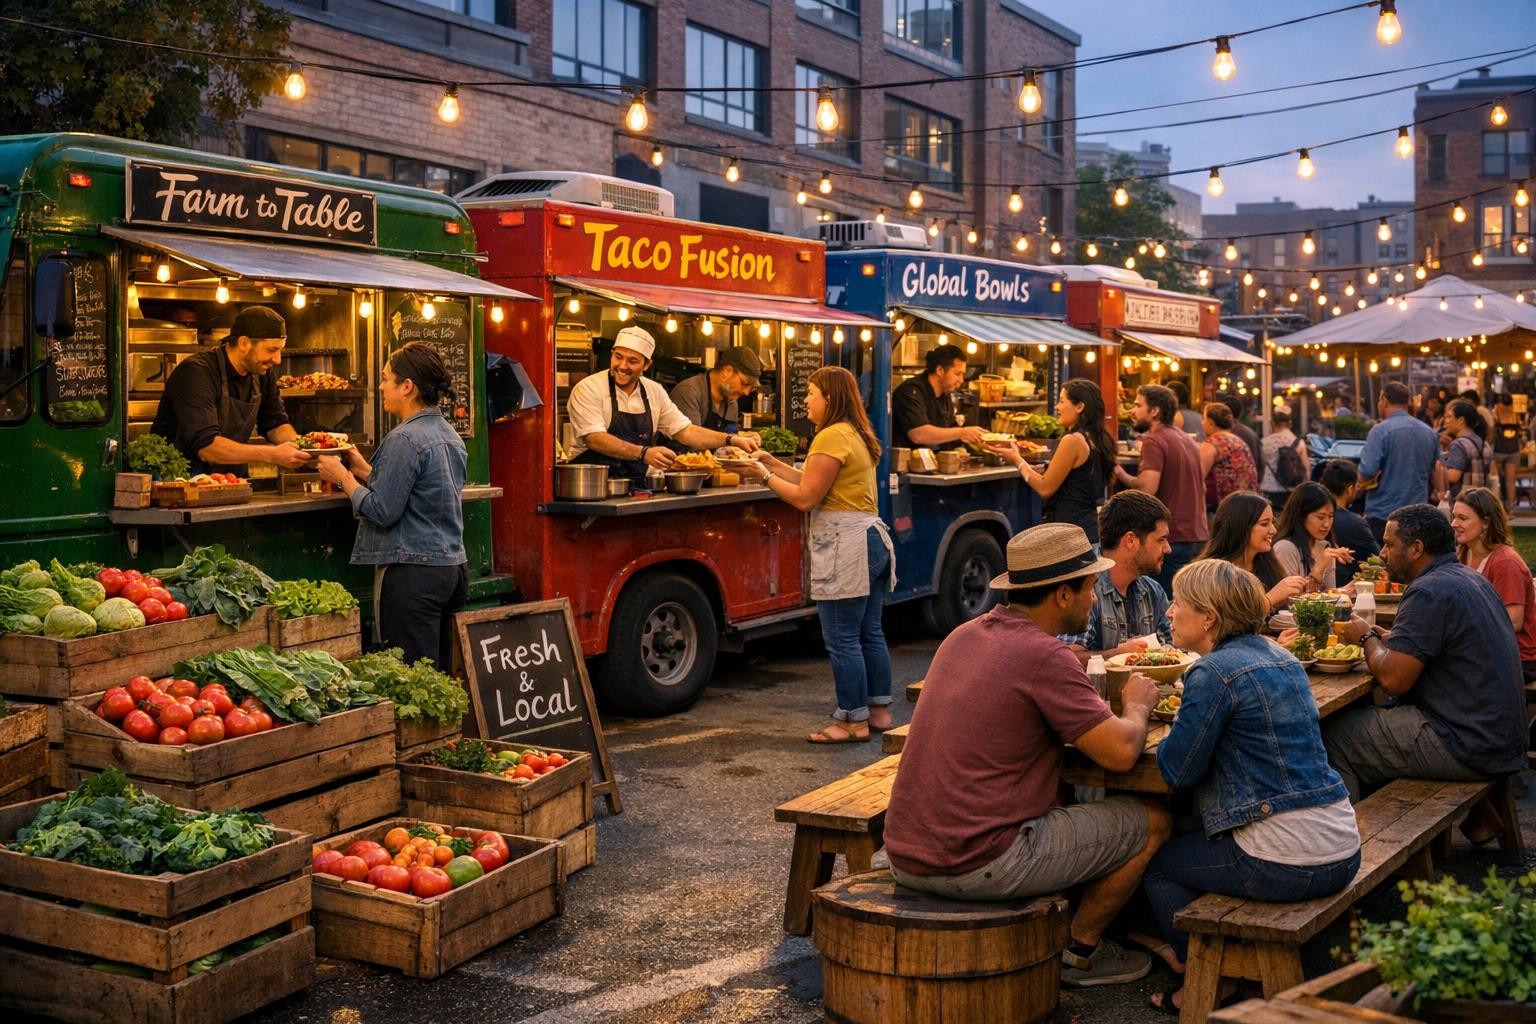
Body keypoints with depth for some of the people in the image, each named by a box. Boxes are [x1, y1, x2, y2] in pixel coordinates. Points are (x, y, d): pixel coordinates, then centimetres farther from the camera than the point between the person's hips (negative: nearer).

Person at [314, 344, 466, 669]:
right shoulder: (450, 435, 13)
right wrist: (365, 470, 21)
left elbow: (382, 511, -16)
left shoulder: (404, 440, -15)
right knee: (441, 675, 13)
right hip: (453, 566, 9)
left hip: (413, 572, -9)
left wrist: (343, 478, -2)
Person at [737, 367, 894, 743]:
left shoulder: (832, 437, -14)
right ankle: (879, 710, 23)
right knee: (870, 633, 15)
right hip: (873, 539, 11)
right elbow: (815, 482, 17)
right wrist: (774, 464, 19)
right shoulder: (857, 435, 17)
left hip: (846, 547, -11)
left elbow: (806, 498, -14)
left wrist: (765, 476, -3)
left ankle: (854, 721, 3)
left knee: (842, 640, -3)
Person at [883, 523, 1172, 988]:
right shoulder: (1044, 656, -15)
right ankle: (1080, 952, 19)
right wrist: (1138, 705, 8)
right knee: (1151, 820, 6)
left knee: (1057, 794, 32)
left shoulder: (964, 635, 9)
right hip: (976, 867, -9)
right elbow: (1119, 752, -14)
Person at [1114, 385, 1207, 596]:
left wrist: (1120, 474, -8)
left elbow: (1147, 488, -23)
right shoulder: (1186, 439, 18)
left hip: (1173, 539, -9)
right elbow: (1202, 487, 25)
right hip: (1198, 537, 9)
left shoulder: (1154, 440, -11)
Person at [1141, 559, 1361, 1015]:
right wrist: (1186, 718, 13)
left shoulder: (1214, 672, -15)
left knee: (1156, 864, 14)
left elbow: (1177, 771, -10)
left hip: (1286, 865, -8)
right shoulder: (1280, 657, 11)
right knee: (1191, 842, 29)